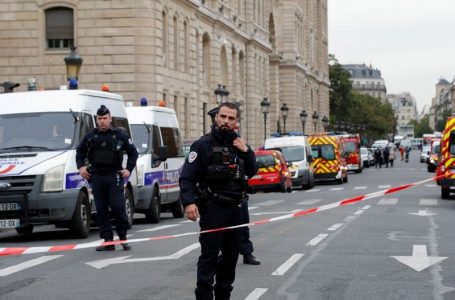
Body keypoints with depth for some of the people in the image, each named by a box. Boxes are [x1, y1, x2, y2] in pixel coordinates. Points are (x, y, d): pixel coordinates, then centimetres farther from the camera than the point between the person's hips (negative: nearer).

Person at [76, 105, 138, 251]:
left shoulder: (119, 135, 4)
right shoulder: (90, 136, 11)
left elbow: (133, 152, 10)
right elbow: (80, 151, 24)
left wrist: (129, 169, 0)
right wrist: (81, 167, 9)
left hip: (114, 176, -3)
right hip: (96, 177, 3)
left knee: (118, 207, -10)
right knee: (101, 210, 2)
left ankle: (123, 238, 4)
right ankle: (108, 241, 6)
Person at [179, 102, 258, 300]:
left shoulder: (238, 143, 13)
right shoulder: (203, 145, -7)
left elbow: (252, 172, 15)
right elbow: (187, 178, -13)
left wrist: (246, 151, -2)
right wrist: (189, 202, -28)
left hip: (235, 209, 6)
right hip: (212, 210, -6)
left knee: (231, 257, 13)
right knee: (209, 257, -9)